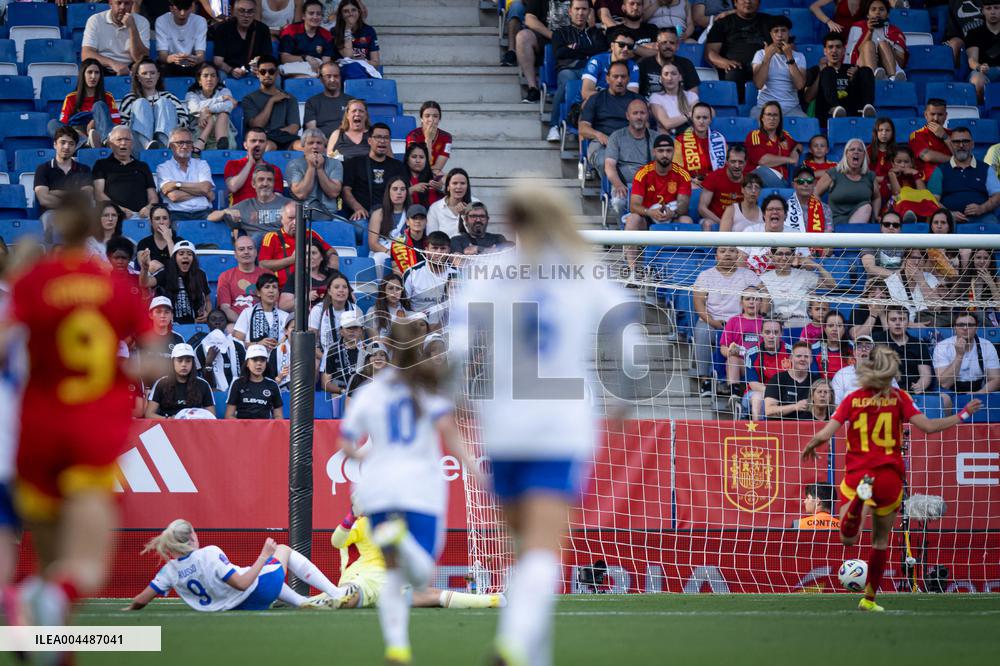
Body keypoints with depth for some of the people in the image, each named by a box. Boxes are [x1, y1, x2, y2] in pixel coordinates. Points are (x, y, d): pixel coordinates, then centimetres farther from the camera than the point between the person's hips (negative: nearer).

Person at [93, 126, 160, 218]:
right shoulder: (102, 165, 19)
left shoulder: (143, 167, 28)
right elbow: (98, 194, 6)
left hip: (140, 214, 2)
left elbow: (153, 197, 21)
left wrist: (149, 208, -6)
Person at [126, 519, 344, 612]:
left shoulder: (170, 571, -11)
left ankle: (302, 602, 40)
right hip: (257, 590, -6)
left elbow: (140, 600, -10)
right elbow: (242, 583, -30)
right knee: (283, 550, 23)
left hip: (243, 606, 6)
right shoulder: (210, 554, -29)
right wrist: (263, 556, -21)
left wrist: (131, 608, 12)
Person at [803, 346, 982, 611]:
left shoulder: (852, 399, 1)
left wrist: (810, 447, 15)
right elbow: (928, 426, -9)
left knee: (848, 538, -6)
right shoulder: (899, 398, -2)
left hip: (856, 474, 0)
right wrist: (963, 415, 3)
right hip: (889, 477, 0)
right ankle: (869, 598, 18)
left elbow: (824, 434, -6)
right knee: (881, 539, 16)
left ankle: (859, 499, -33)